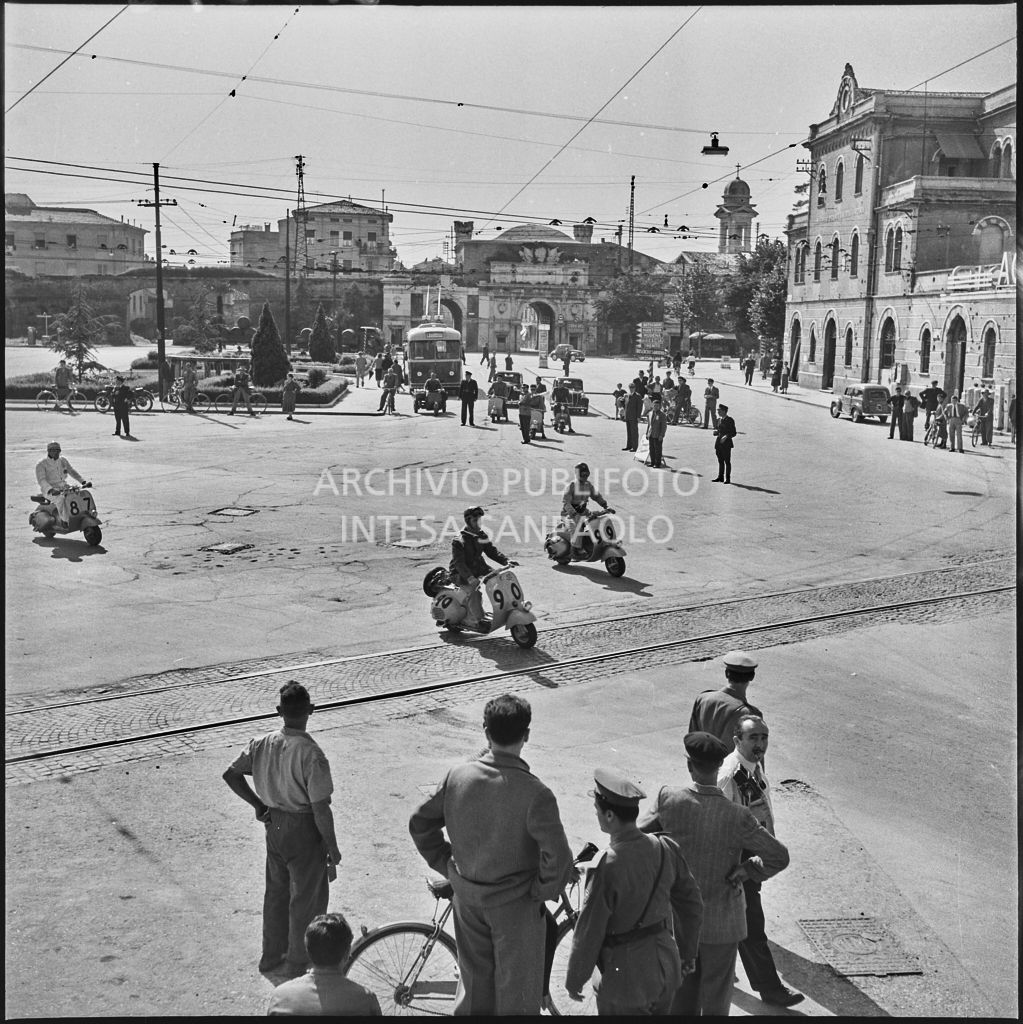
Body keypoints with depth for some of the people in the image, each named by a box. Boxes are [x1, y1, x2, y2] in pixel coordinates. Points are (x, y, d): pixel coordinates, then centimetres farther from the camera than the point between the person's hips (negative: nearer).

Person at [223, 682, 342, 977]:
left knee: (276, 890, 24)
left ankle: (272, 954, 39)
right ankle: (298, 964, 26)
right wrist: (333, 848, -10)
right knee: (307, 897, 13)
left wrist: (258, 804, 11)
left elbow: (231, 775, 3)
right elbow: (321, 809, -22)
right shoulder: (311, 755, -27)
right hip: (304, 829, -6)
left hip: (274, 824, 6)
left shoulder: (261, 744, -8)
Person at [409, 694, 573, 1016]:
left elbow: (420, 823, -1)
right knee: (516, 990, 16)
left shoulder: (458, 776, -11)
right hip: (514, 904, -4)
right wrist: (542, 892, -9)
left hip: (467, 897, 4)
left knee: (473, 979, 24)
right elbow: (558, 858, -27)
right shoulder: (534, 793, -25)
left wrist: (447, 866, 9)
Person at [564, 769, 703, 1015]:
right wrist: (688, 952, 21)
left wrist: (574, 980, -1)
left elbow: (588, 933, -17)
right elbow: (691, 905, 5)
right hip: (668, 967, 6)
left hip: (627, 977, -6)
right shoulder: (666, 849, -7)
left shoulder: (607, 868, -25)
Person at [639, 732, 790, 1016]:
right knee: (716, 996, 17)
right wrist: (746, 870, -4)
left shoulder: (669, 798, -18)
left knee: (683, 987, 24)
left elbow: (641, 835, -4)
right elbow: (780, 857, -18)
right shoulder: (737, 817, -25)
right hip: (721, 919, -3)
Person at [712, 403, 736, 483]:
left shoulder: (730, 420, -8)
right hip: (719, 443, 7)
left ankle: (728, 479, 1)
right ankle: (720, 477, 18)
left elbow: (733, 433, -10)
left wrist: (726, 436, -24)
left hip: (726, 444, -7)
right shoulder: (719, 420, 14)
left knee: (727, 461, -3)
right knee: (720, 461, 11)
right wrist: (716, 431, 2)